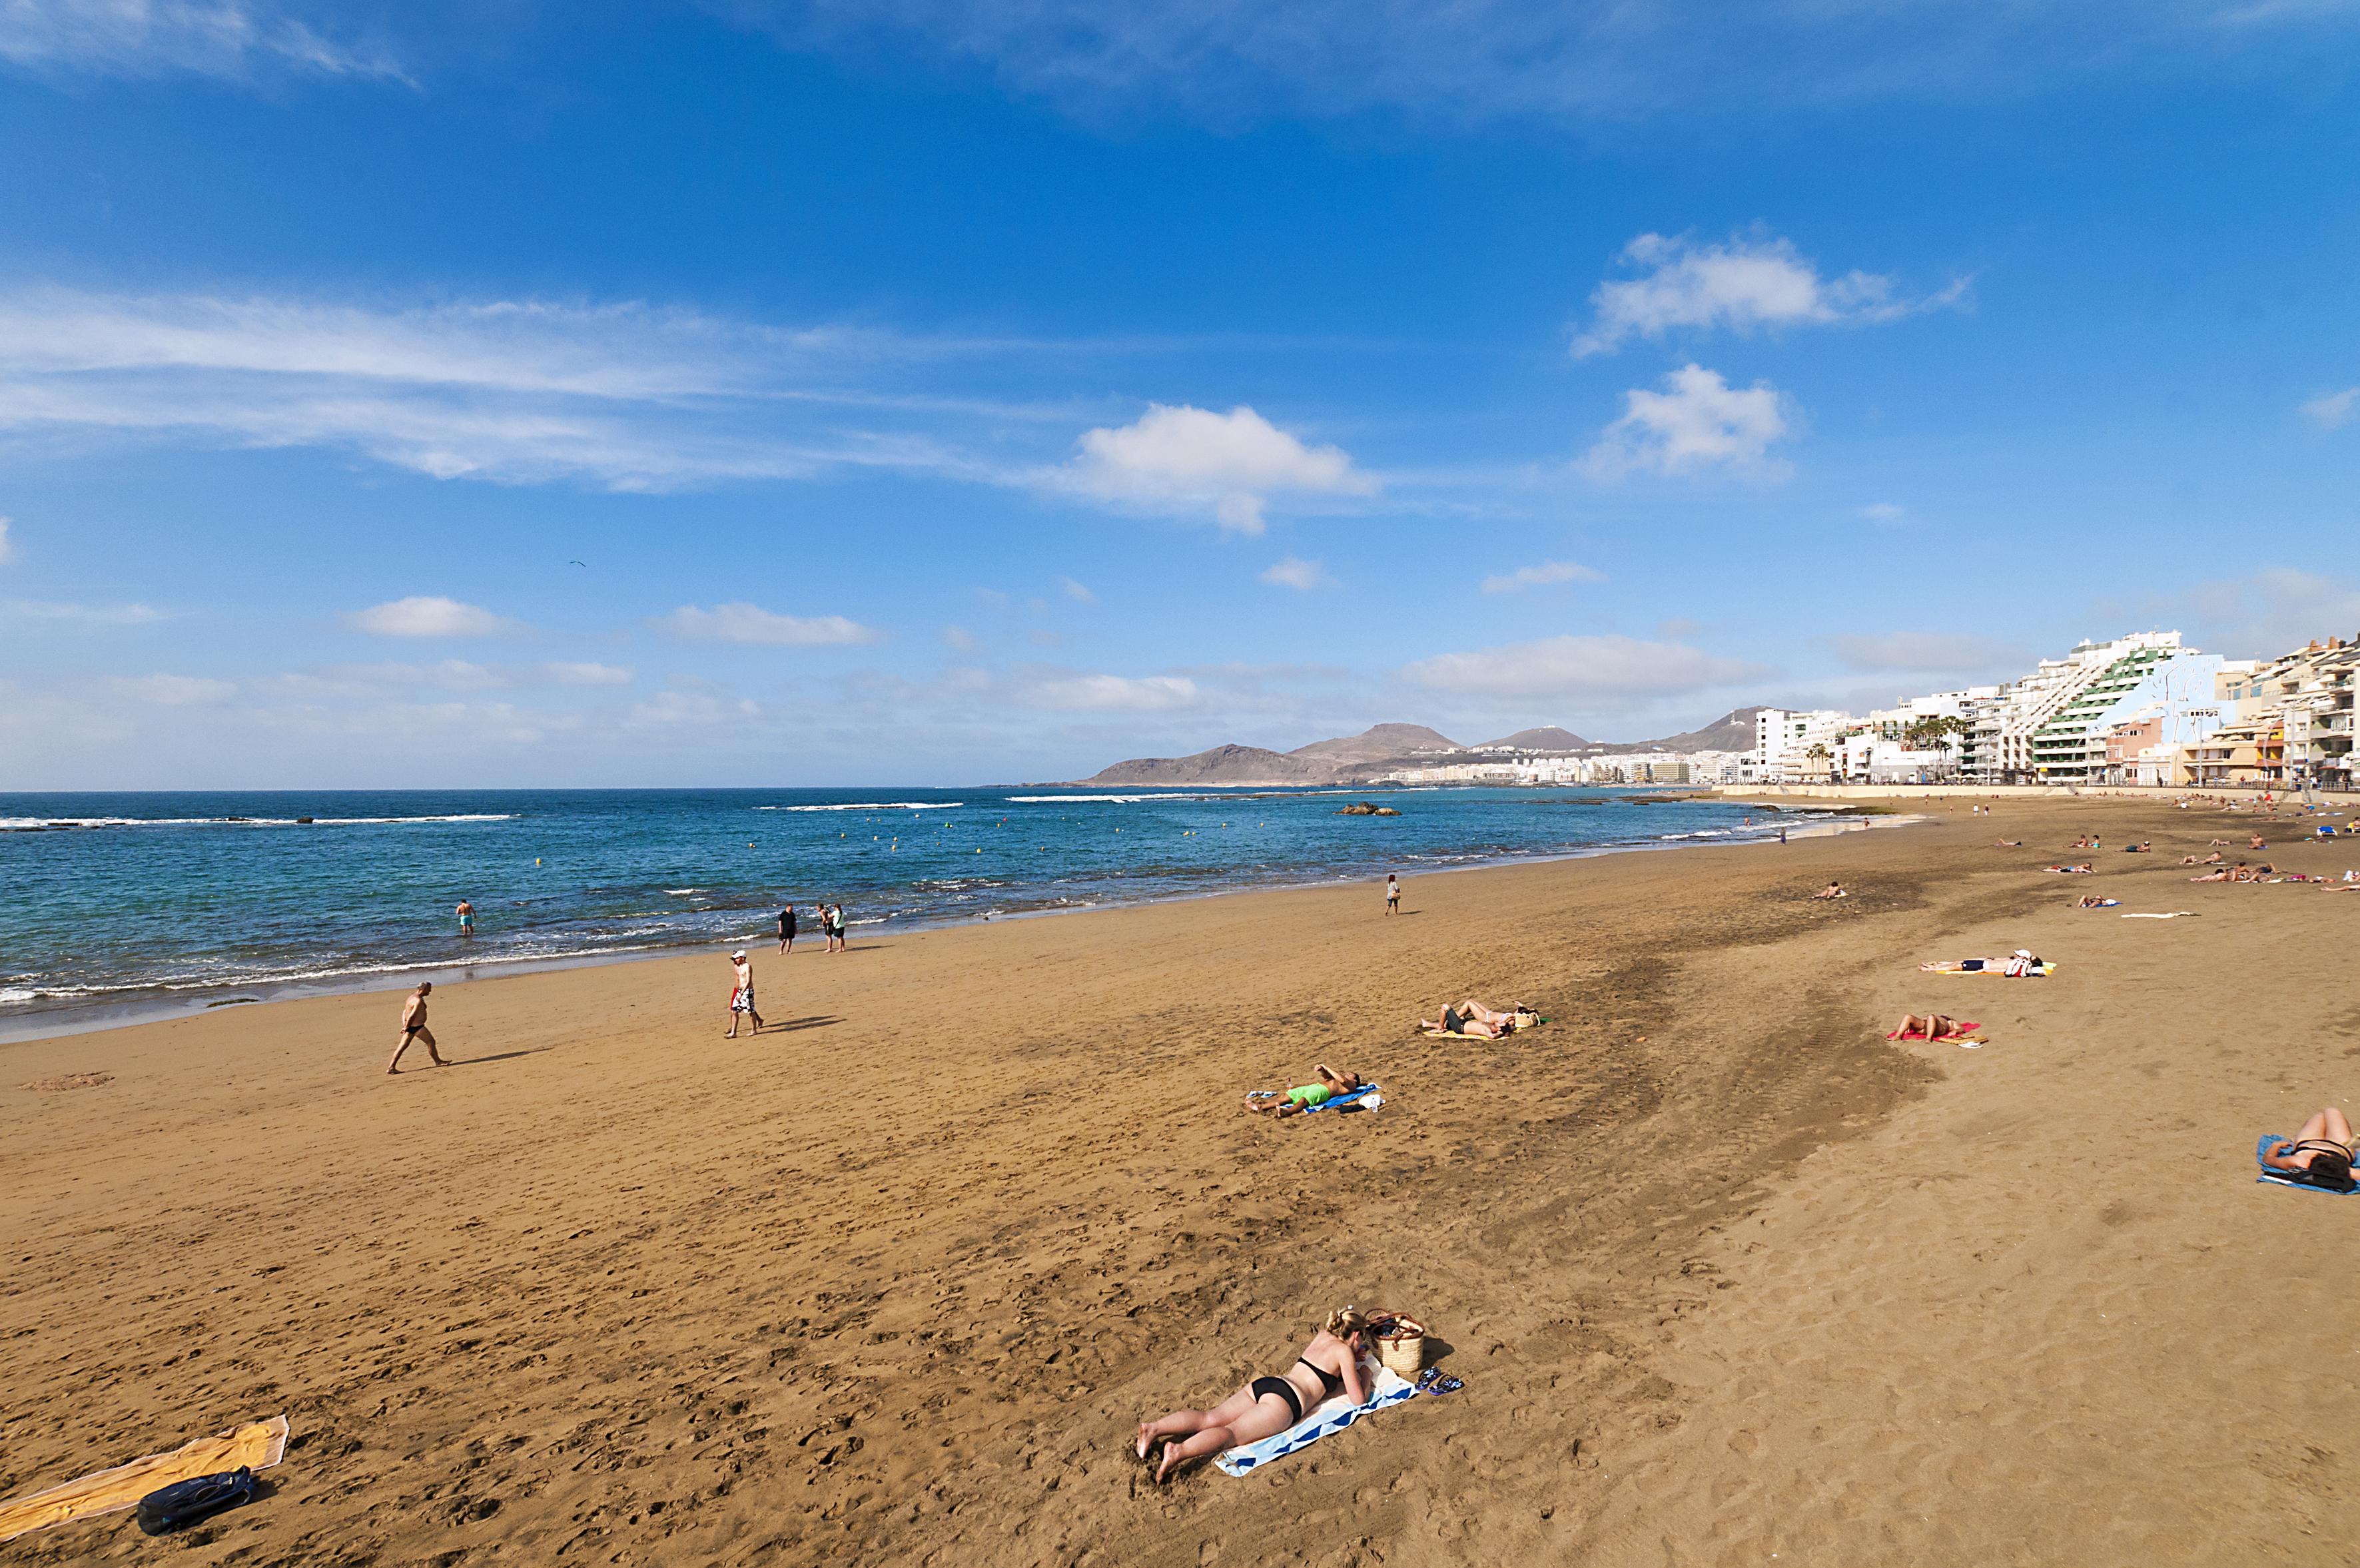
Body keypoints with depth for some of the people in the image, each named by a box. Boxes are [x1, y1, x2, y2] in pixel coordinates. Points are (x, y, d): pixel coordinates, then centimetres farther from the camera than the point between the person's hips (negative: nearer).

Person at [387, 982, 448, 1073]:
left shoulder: (412, 997, 14)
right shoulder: (419, 1001, -19)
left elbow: (405, 1012, 16)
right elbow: (412, 1016, -23)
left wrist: (405, 1025, 8)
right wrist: (406, 1028, -12)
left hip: (410, 1027, 10)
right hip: (417, 1027, -10)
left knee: (402, 1047, 10)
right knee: (431, 1042, 1)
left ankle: (391, 1067, 11)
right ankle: (438, 1062, 10)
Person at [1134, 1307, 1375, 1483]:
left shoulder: (1323, 1334, 27)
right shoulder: (1344, 1351, 5)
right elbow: (1358, 1400, 7)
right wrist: (1365, 1374, 25)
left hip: (1263, 1384, 7)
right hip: (1286, 1399, -7)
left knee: (1210, 1418, -7)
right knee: (1230, 1433, -24)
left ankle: (1154, 1428, -26)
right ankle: (1179, 1451, -48)